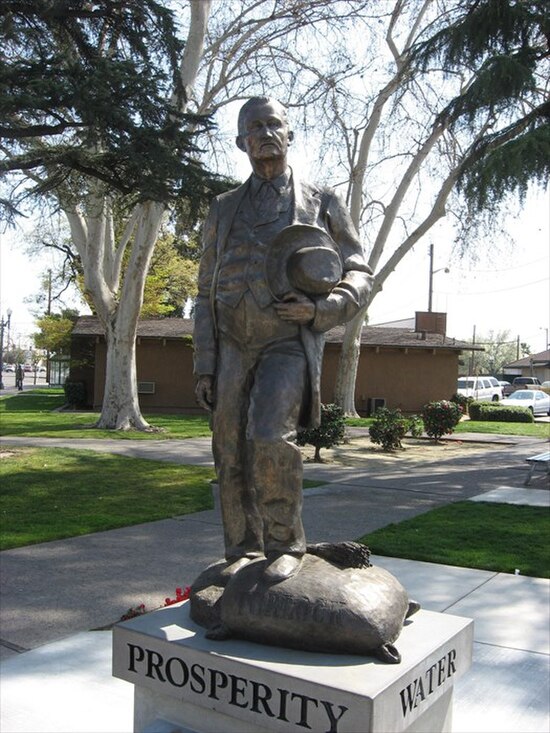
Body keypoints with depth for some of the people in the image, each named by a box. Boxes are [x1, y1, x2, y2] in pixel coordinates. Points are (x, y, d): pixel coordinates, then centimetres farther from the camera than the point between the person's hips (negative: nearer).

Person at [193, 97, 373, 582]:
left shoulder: (322, 204, 8)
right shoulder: (224, 210, 14)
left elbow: (360, 276, 6)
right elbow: (207, 292, 12)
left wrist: (319, 310, -14)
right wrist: (204, 365, 4)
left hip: (289, 343, -3)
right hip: (233, 346, 4)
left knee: (270, 438, -22)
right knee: (232, 452, 1)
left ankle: (287, 543, -4)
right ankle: (244, 550, 15)